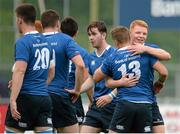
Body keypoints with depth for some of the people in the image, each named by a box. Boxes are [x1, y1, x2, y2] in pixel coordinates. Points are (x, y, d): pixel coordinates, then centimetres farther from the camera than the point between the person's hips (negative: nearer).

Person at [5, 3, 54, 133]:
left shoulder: (23, 42, -12)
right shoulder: (45, 41, 13)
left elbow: (20, 71, -22)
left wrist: (13, 100, -26)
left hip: (25, 98, -7)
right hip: (44, 97, 7)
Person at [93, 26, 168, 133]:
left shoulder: (111, 59, 4)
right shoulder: (145, 52, 1)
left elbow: (96, 78, 16)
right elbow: (163, 72, -1)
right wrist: (159, 83, 19)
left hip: (124, 104, -1)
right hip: (145, 105, 1)